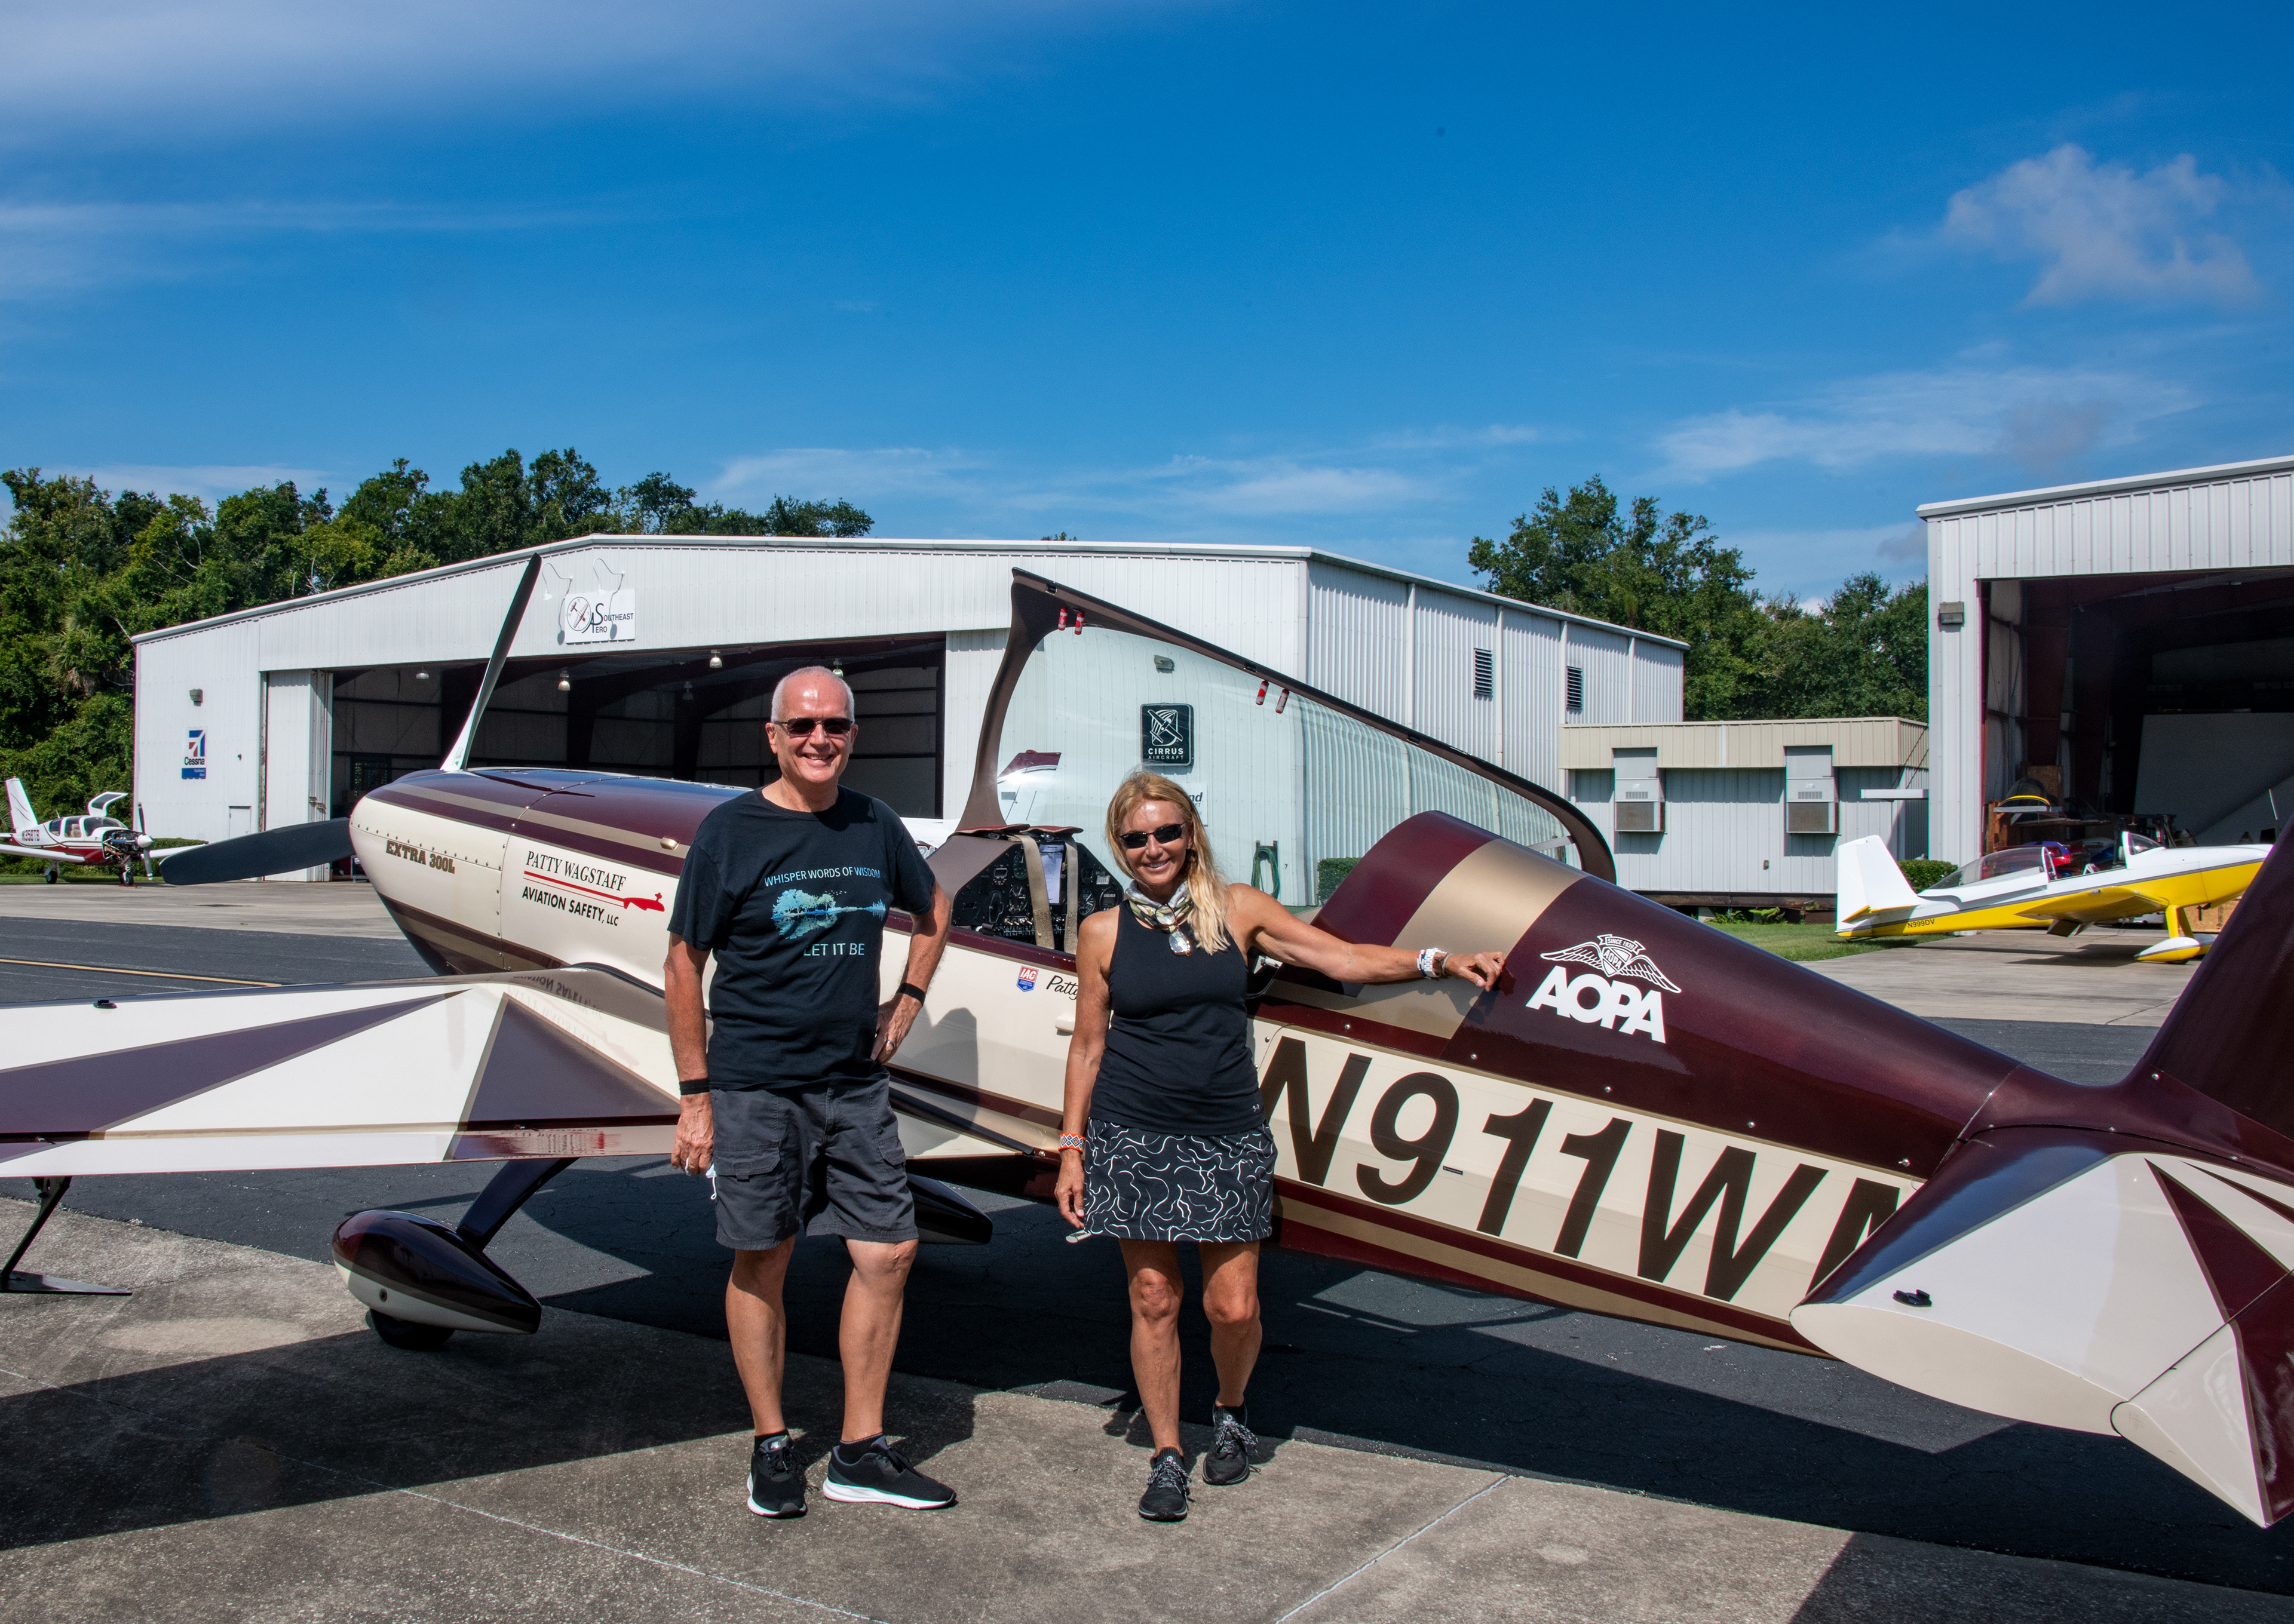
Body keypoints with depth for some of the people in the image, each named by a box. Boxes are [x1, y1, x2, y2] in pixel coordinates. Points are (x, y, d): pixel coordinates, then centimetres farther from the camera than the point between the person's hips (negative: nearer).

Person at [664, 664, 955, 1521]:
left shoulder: (875, 825, 6)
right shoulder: (730, 831, -6)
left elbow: (933, 907, 24)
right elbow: (685, 962, -5)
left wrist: (908, 1001, 12)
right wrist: (695, 1095, -8)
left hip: (855, 1083, 4)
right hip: (755, 1088, -4)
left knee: (888, 1253, 4)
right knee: (761, 1264, 6)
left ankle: (860, 1452, 17)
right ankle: (771, 1447, 23)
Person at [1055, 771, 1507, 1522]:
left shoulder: (1237, 909, 3)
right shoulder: (1103, 933, 2)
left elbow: (1343, 958, 2)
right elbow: (1087, 1046, 7)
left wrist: (1438, 961, -9)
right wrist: (1071, 1150, 5)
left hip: (1228, 1138, 0)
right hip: (1134, 1139, 0)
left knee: (1233, 1306, -1)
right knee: (1153, 1300, 4)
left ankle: (1230, 1413, 31)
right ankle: (1167, 1455, 22)